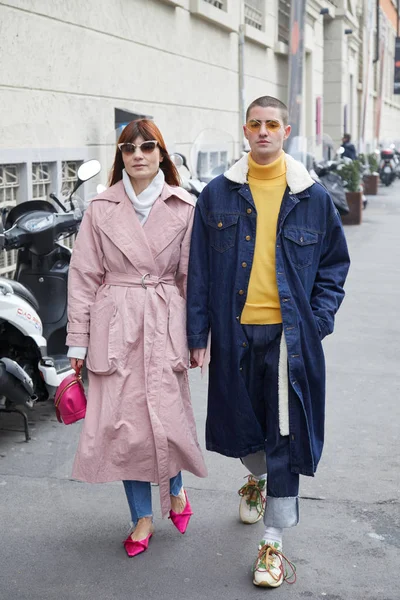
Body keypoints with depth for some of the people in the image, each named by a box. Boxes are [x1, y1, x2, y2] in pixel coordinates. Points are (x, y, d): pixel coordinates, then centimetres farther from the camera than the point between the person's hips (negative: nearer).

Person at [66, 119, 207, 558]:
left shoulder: (184, 208, 3)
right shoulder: (101, 209, 4)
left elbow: (193, 276, 5)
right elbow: (83, 275, 4)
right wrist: (78, 339, 1)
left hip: (165, 325, -1)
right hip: (114, 326, 1)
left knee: (166, 417, -4)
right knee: (123, 421, 3)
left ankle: (175, 485, 30)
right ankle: (143, 517, 21)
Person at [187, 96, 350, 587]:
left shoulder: (312, 197, 2)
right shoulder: (217, 195, 2)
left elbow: (334, 263, 9)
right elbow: (199, 270, 3)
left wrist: (319, 320, -3)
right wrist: (198, 335, -1)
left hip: (290, 334, -1)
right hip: (235, 331, 1)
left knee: (285, 435, 1)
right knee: (239, 421, 15)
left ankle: (273, 542, 14)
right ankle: (256, 479, 50)